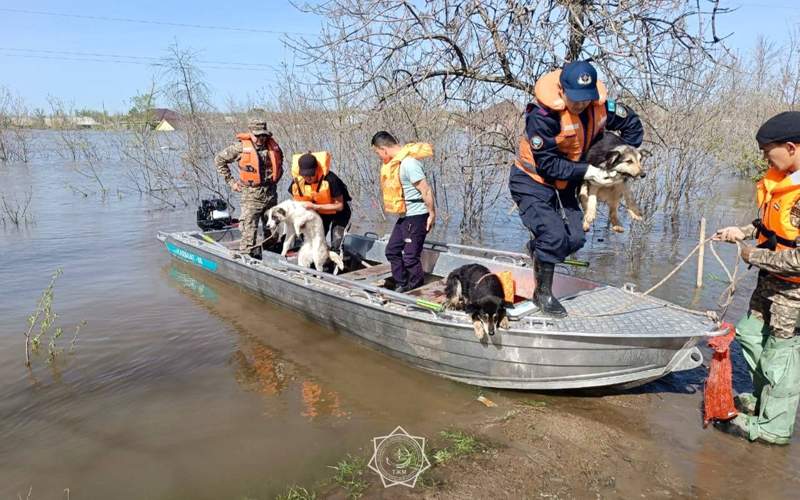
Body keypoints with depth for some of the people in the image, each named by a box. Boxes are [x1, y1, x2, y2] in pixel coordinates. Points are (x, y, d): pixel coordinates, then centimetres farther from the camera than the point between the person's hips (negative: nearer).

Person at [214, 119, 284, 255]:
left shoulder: (273, 146, 3)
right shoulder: (241, 147, -9)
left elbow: (279, 162, 25)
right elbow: (219, 159, 0)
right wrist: (231, 181, -2)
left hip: (271, 194, 5)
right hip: (251, 195, -5)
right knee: (249, 230, -9)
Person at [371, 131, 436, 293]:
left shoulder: (409, 163, -22)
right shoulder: (397, 161, 9)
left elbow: (426, 190, -21)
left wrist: (432, 214, -16)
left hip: (416, 216, -10)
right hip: (404, 215, 10)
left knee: (410, 257, -3)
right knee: (392, 250, 15)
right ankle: (401, 287, 26)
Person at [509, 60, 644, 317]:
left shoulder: (599, 106, -10)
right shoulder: (542, 115, -28)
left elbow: (632, 124, 7)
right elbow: (547, 164, -26)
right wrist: (587, 171, -26)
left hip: (564, 184, 6)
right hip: (532, 182, -6)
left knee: (575, 239, 0)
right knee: (555, 237, -18)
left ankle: (537, 247, 32)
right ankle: (543, 293, 3)